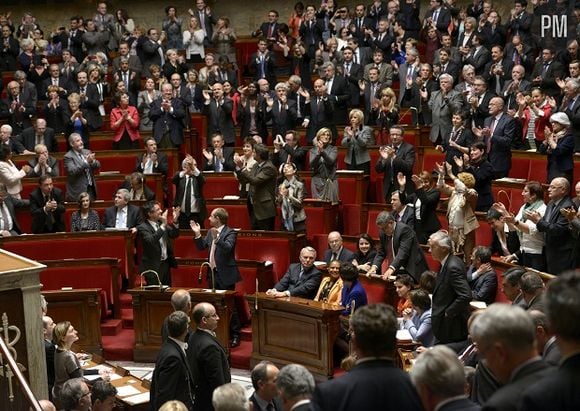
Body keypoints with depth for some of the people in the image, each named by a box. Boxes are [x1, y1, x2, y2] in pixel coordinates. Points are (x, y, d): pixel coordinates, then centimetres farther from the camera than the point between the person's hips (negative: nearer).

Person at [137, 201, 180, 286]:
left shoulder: (161, 223, 6)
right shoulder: (142, 228, -14)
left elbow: (174, 235, 8)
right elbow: (151, 241, -31)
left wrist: (175, 221, -10)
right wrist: (163, 225, -32)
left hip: (166, 263, 7)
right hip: (153, 266, -7)